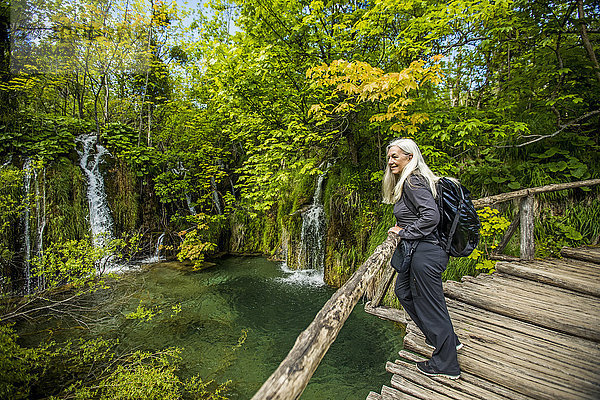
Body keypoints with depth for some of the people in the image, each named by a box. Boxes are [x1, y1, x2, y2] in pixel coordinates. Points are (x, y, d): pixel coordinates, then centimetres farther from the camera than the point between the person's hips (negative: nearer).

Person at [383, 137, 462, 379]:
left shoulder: (412, 181, -17)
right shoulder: (408, 180, 14)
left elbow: (431, 215, -26)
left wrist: (404, 232, -16)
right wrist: (403, 227, 11)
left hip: (425, 253, -11)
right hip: (418, 251, 11)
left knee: (430, 305, 3)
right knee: (404, 291, 23)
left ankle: (446, 365, 25)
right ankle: (447, 339, 39)